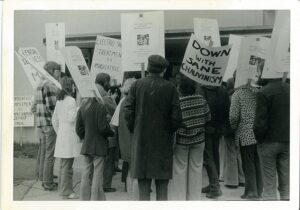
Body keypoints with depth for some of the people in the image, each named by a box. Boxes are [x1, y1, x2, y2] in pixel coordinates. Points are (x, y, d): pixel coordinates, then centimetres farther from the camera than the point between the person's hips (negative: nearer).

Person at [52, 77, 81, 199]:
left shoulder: (59, 100, 13)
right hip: (70, 135, -9)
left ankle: (63, 188, 23)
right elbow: (71, 118, -18)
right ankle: (66, 191, -1)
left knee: (63, 164, 15)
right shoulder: (71, 100, -12)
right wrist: (78, 109, -5)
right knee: (67, 165, -5)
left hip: (61, 135, 9)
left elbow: (54, 120, 16)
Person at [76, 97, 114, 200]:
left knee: (85, 176, 11)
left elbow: (78, 128, 5)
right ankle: (96, 199, 5)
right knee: (97, 176, 1)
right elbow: (103, 127, -16)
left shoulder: (82, 108, 4)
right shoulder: (100, 107, -14)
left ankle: (84, 199, 17)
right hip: (99, 146, -5)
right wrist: (112, 132, 2)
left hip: (86, 146, 6)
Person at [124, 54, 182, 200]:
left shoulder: (137, 85, -1)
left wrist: (134, 131, 7)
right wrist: (169, 132, 8)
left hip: (141, 141, 1)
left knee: (143, 188, 8)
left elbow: (128, 111, -5)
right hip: (163, 142, -1)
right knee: (162, 188, 8)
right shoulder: (169, 88, -4)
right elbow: (176, 116, -7)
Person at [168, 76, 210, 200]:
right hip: (199, 139, 4)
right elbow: (208, 118, 3)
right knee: (196, 168, 12)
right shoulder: (201, 100, -5)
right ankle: (194, 198, 22)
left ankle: (179, 198, 15)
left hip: (182, 140, -4)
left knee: (180, 169, 8)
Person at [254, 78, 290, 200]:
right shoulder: (289, 89, 0)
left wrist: (258, 137, -1)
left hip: (269, 142, -5)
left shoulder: (264, 93, -16)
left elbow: (260, 122, -17)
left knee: (269, 185, 4)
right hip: (287, 141, 5)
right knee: (286, 184, 12)